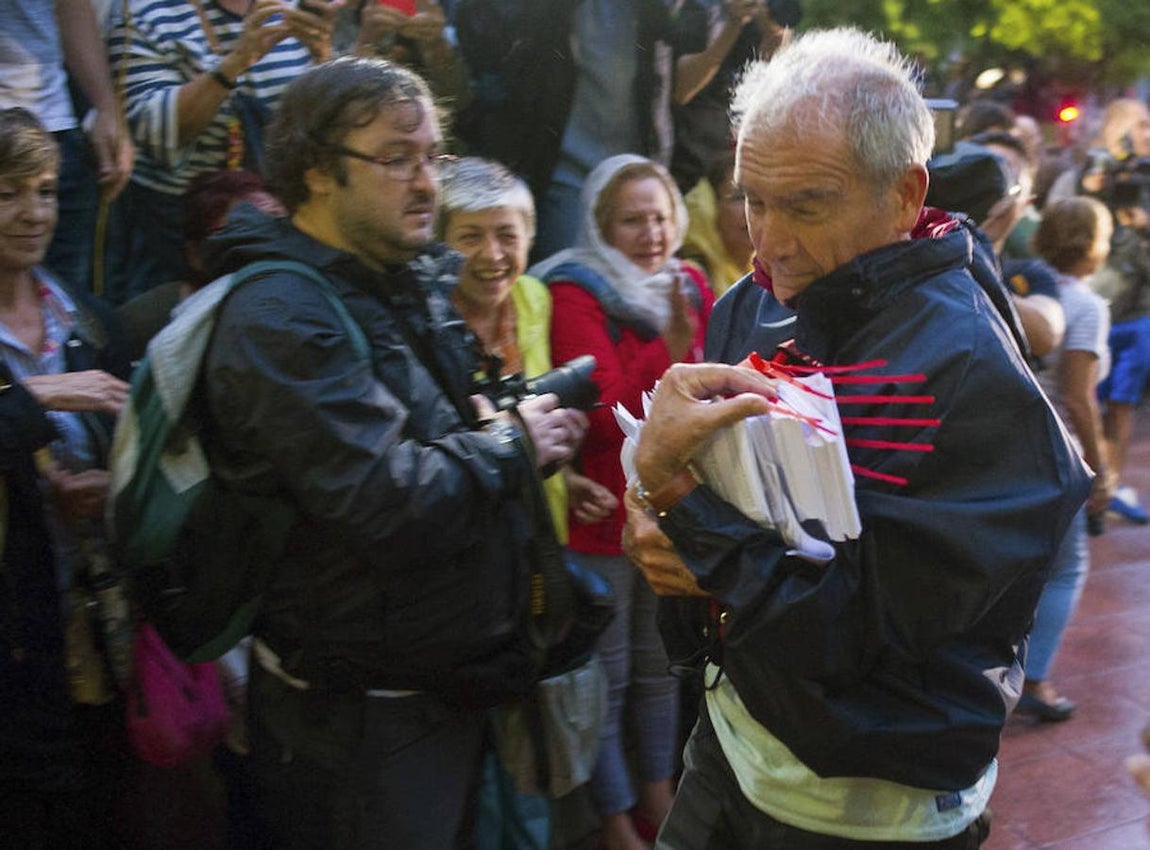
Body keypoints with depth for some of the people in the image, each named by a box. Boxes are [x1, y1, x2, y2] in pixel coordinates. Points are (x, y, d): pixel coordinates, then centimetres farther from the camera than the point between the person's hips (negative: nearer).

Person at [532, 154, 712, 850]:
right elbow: (609, 414, -22)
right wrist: (671, 343, -31)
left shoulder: (689, 288, 6)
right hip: (603, 513, -6)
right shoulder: (576, 294, -13)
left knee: (660, 663, 18)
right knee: (606, 673, 5)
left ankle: (659, 793, 35)